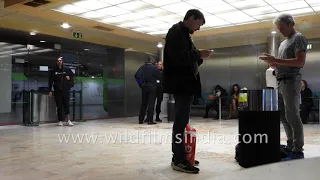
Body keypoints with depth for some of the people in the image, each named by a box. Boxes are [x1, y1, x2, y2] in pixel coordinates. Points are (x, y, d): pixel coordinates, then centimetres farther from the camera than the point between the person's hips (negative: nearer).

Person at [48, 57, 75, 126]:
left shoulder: (67, 69, 6)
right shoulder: (53, 71, 5)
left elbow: (73, 76, 19)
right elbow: (50, 81, 4)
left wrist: (69, 78, -3)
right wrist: (50, 90, -2)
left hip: (66, 90, 0)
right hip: (57, 91, 0)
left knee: (66, 105, -5)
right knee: (59, 106, 2)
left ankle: (68, 120, -4)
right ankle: (60, 121, 7)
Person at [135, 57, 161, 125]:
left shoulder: (143, 67, 3)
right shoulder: (154, 67, -9)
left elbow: (137, 75, -2)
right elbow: (160, 76, -8)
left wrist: (141, 83, 6)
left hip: (144, 87, 4)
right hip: (152, 87, -4)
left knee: (143, 103, 12)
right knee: (151, 104, 0)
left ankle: (141, 120, 14)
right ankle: (150, 120, -2)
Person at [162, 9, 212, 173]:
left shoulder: (182, 33, 22)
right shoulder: (177, 31, -9)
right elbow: (178, 57, -22)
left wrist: (197, 56, 6)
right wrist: (198, 55, -12)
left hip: (184, 83, 11)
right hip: (180, 84, -11)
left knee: (181, 121, 13)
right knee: (181, 121, -8)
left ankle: (179, 157, 21)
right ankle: (179, 160, -2)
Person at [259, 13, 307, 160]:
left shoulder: (299, 38, -2)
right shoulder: (283, 43, 24)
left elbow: (300, 61, -15)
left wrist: (275, 60, -17)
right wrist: (271, 61, 3)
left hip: (291, 81, -9)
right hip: (280, 83, 9)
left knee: (292, 116, -9)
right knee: (283, 116, 9)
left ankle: (298, 151, -4)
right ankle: (290, 146, 17)